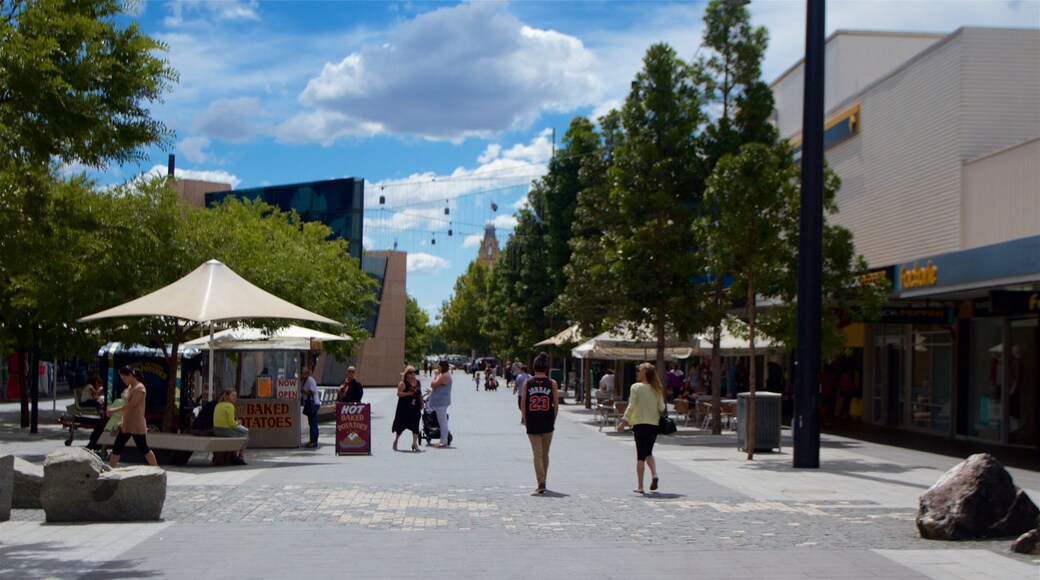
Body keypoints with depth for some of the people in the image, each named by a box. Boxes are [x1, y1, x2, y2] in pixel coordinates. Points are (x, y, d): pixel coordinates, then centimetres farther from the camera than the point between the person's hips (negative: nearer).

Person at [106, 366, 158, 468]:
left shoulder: (139, 388, -15)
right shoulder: (129, 387, 13)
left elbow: (131, 405, -21)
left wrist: (114, 410, -20)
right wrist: (121, 419, 9)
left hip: (137, 425, -8)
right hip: (126, 424, 8)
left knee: (143, 449, 1)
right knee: (116, 448, 6)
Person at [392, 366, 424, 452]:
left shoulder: (418, 382, 12)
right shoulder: (403, 383, -8)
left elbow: (420, 394, 19)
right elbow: (399, 393, -15)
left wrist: (421, 404, 13)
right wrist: (408, 393, -25)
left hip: (415, 407, 5)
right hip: (404, 408, -5)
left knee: (415, 425, -2)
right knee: (401, 425, 6)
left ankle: (415, 443, 2)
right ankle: (395, 441, 24)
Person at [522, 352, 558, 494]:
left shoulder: (527, 383, -3)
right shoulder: (552, 383, -3)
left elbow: (523, 405, -2)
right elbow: (556, 405, -3)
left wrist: (526, 421, 7)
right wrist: (553, 421, 9)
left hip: (532, 424, -1)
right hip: (547, 424, 1)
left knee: (537, 454, 1)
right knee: (545, 454, 16)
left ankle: (541, 483, -10)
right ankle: (543, 481, 27)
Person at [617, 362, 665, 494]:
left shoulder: (636, 387, -7)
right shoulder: (657, 389, 3)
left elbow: (631, 407, -10)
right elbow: (661, 408, 4)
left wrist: (624, 421, -4)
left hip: (640, 423, -3)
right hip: (654, 424, 3)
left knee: (640, 455, 2)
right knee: (648, 453, 19)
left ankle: (640, 485, 5)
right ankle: (654, 474, -6)